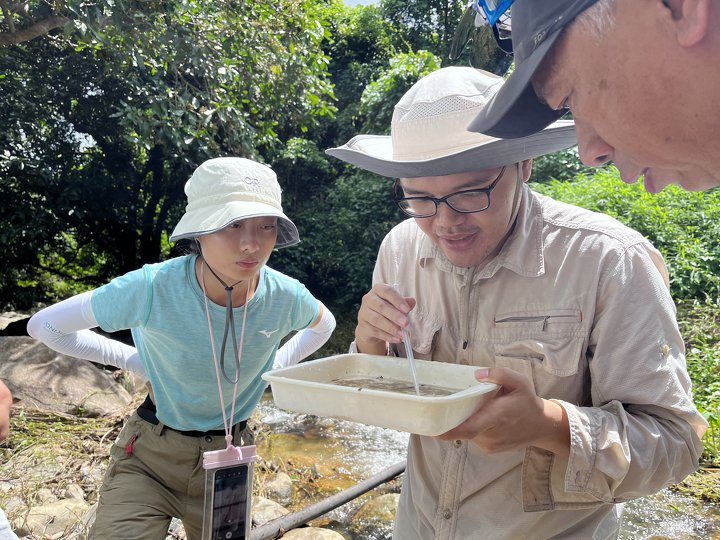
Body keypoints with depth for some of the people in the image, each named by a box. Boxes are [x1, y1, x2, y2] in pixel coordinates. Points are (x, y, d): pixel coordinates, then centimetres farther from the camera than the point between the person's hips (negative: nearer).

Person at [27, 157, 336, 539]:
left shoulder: (284, 296, -20)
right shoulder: (152, 288, -27)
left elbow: (324, 325, 6)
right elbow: (44, 326, -12)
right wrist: (136, 361, -10)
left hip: (226, 460, 3)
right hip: (147, 460, -2)